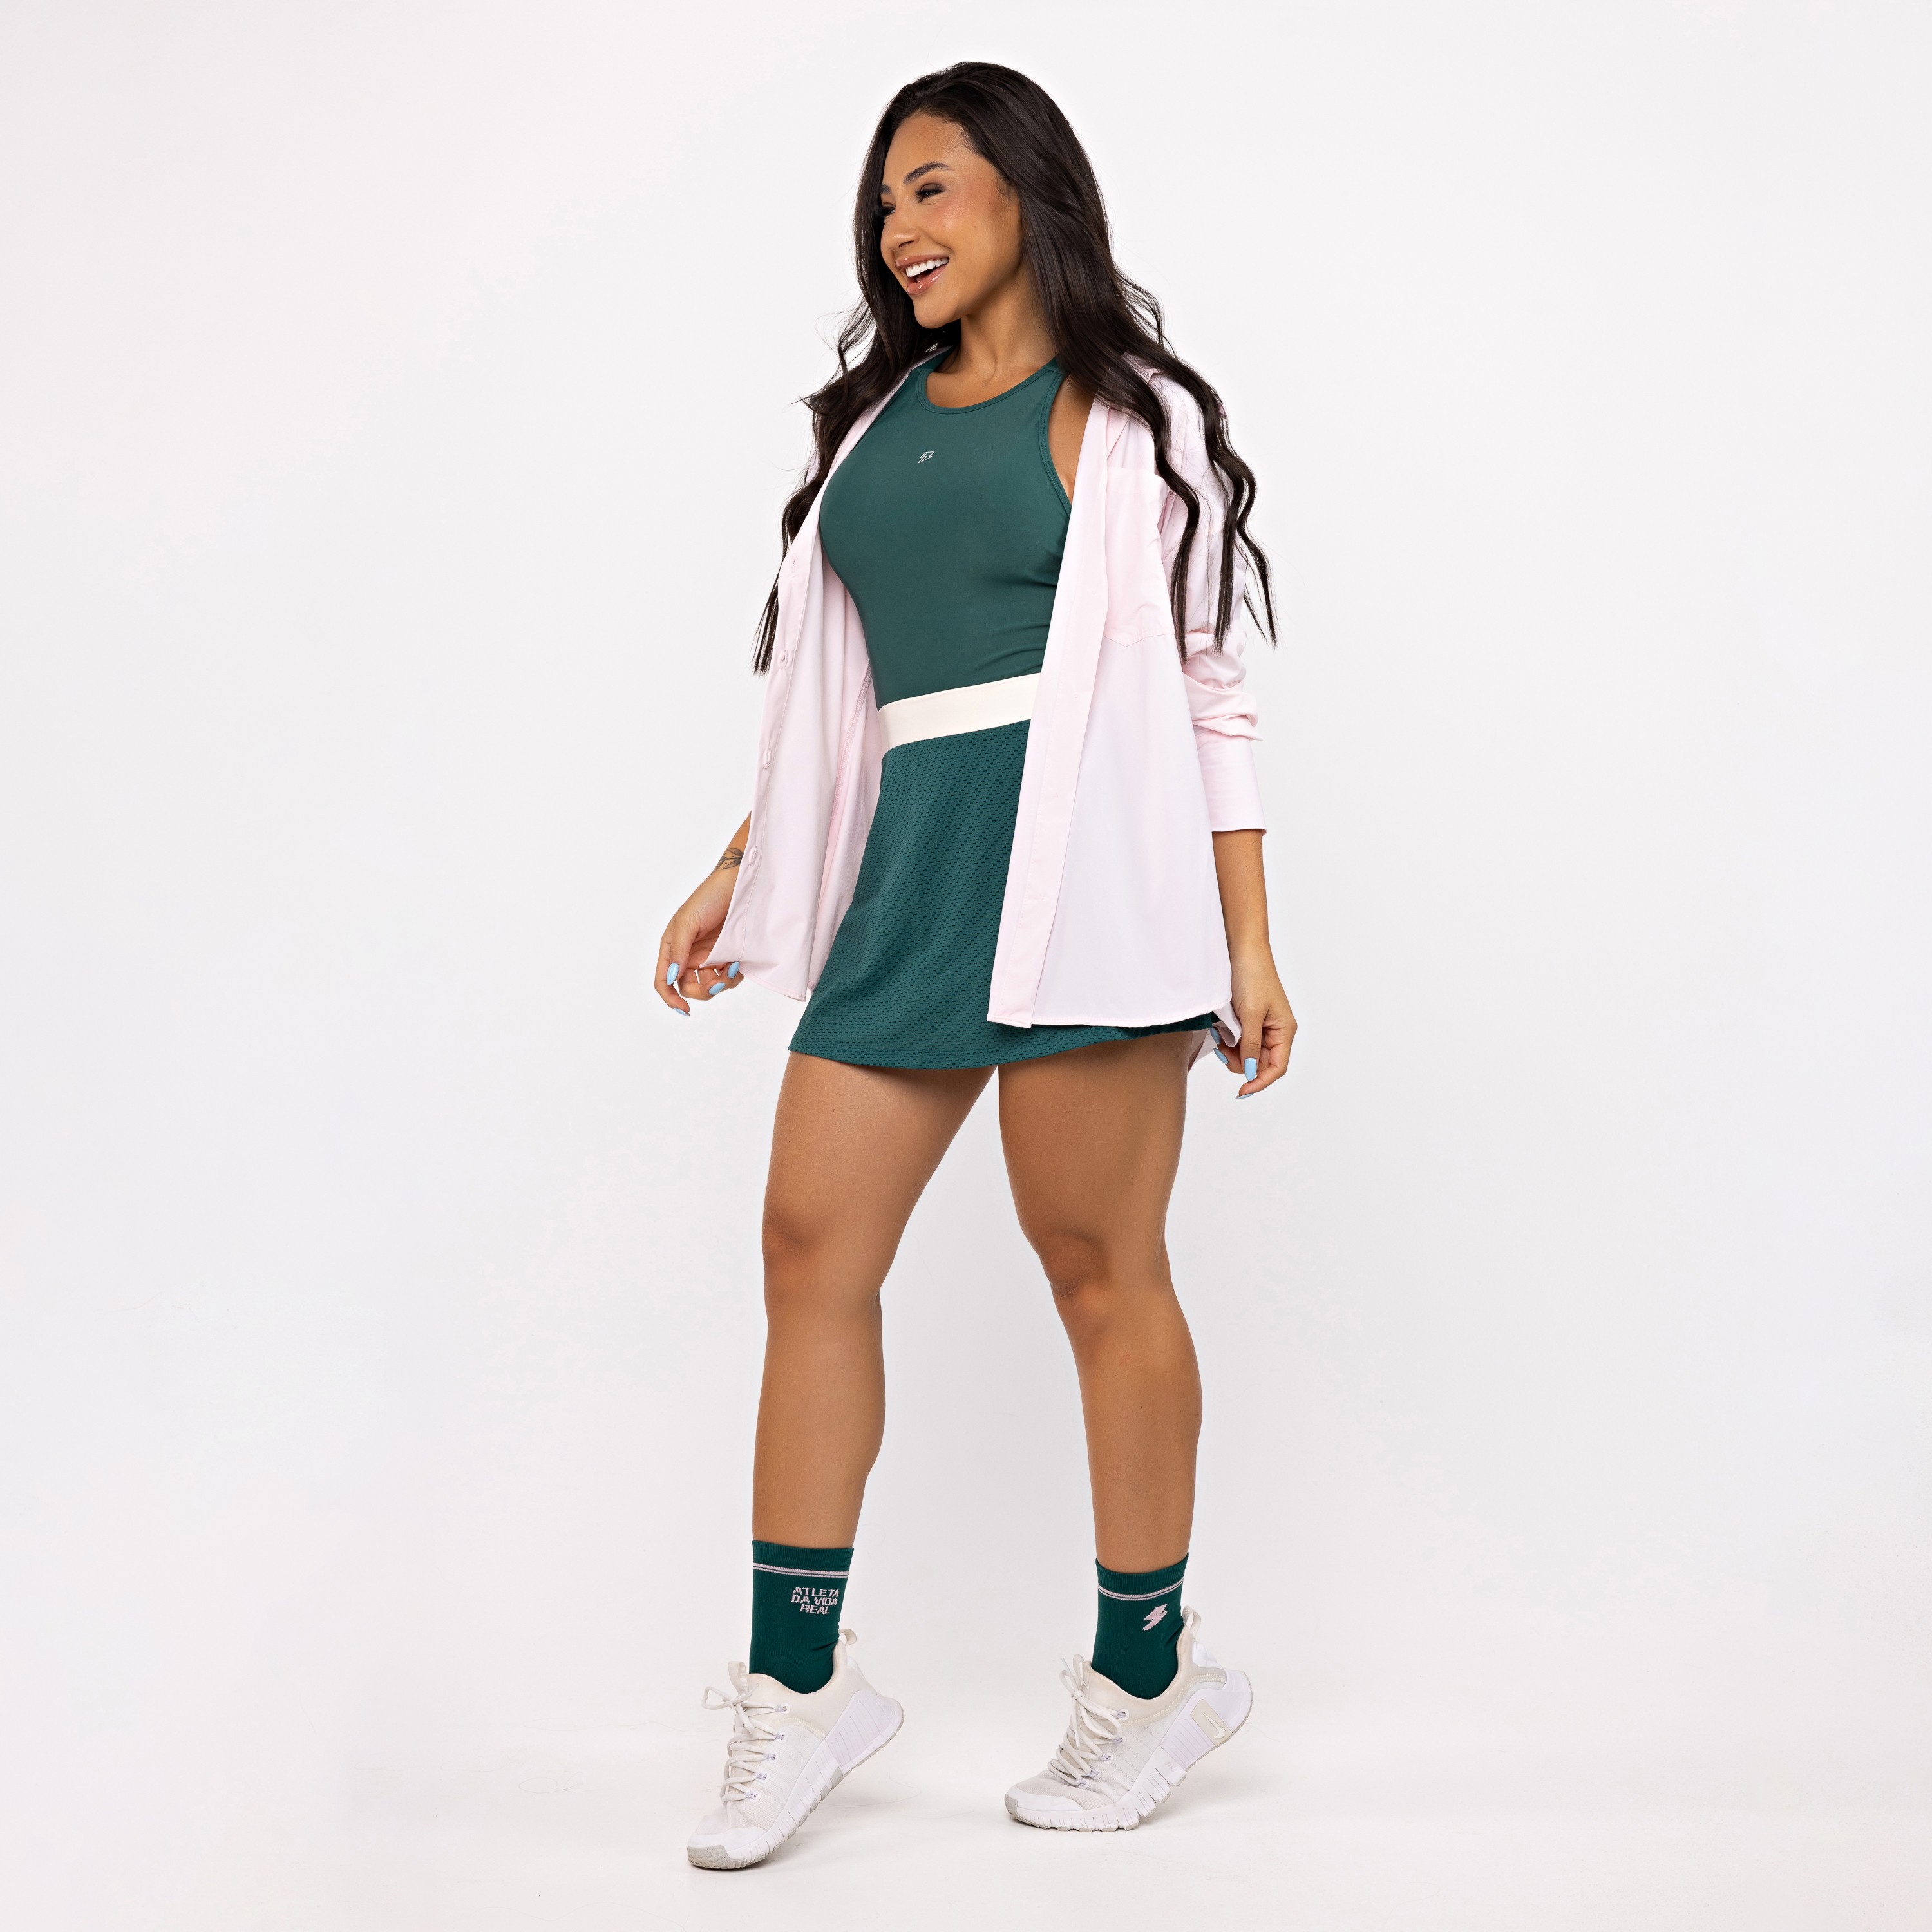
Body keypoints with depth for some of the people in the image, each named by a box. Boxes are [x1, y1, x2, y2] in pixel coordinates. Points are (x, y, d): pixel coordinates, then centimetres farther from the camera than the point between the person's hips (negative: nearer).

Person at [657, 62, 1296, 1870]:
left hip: (1079, 862, -6)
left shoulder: (1130, 418, 4)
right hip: (906, 869, 6)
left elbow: (1208, 692, 1)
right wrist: (740, 873, 17)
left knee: (1100, 1267, 0)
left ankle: (1148, 1675, 18)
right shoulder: (875, 416, 19)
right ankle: (799, 1686, 12)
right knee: (810, 1246, 0)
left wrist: (1249, 942, -5)